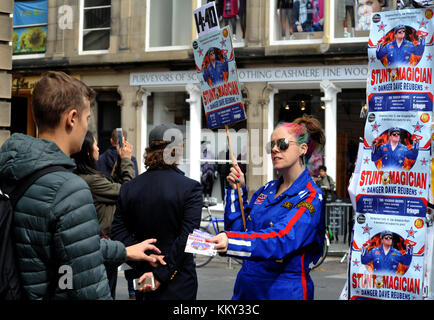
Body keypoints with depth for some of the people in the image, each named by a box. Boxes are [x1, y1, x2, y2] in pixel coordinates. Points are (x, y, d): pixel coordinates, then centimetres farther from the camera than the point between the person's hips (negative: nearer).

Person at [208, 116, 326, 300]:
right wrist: (237, 190, 5)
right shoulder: (266, 190, 11)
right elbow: (237, 227, 13)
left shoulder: (310, 198, -12)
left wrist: (231, 241, -43)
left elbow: (281, 240, -29)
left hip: (285, 291, -6)